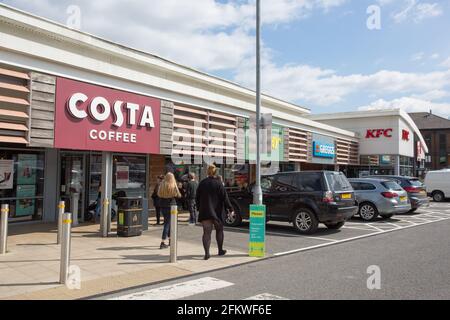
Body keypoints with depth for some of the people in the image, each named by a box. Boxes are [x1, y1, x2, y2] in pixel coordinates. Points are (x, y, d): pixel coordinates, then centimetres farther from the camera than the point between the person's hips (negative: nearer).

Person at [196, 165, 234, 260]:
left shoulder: (202, 183, 2)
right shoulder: (218, 183, -8)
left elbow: (197, 198, 7)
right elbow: (224, 198, -8)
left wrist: (199, 208, 19)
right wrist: (230, 208, 0)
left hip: (204, 212, 2)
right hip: (216, 211, -2)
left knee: (206, 232, 1)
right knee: (219, 230, 16)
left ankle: (207, 253, -10)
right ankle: (220, 250, 26)